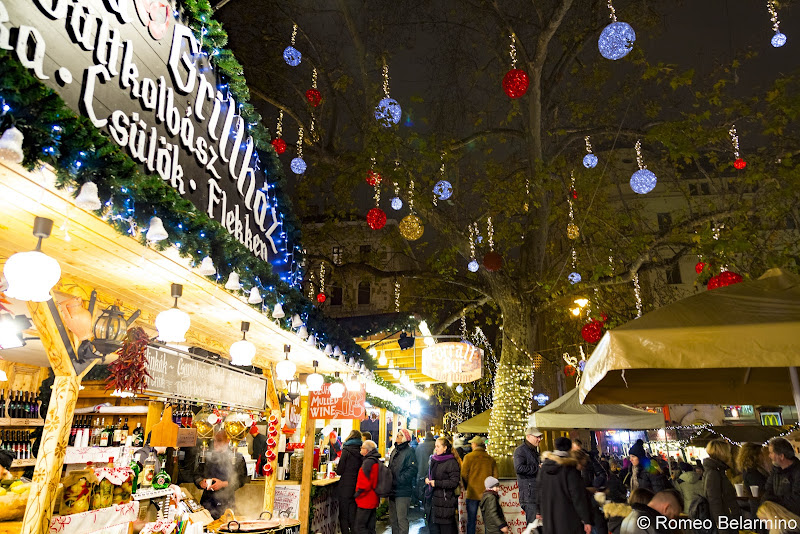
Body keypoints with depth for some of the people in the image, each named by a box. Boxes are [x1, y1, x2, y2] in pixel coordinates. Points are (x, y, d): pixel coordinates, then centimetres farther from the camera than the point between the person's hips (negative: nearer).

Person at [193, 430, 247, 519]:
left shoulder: (237, 458, 3)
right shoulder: (208, 457, 13)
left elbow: (242, 479, -3)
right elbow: (197, 475, 15)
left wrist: (224, 484, -15)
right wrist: (201, 482, -7)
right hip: (207, 501, 3)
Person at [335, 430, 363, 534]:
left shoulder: (346, 450, -11)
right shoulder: (361, 452, 2)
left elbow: (339, 471, -10)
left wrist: (337, 466, 10)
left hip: (346, 487, -5)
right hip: (357, 488, 5)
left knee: (343, 516, 6)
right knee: (353, 516, 15)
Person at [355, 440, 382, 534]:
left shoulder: (368, 462, -18)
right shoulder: (377, 461, 10)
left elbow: (365, 482, -23)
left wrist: (357, 493, -11)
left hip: (365, 500, -9)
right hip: (373, 499, 9)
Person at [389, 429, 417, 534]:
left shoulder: (409, 451, -11)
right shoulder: (394, 451, 13)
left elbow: (412, 469, -19)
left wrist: (400, 479, -21)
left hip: (402, 491, -8)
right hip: (393, 490, 8)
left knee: (402, 518, -2)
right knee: (392, 518, 16)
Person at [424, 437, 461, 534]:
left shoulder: (452, 462, -12)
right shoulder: (434, 460, 12)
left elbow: (454, 482, -17)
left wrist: (436, 483, -18)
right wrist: (426, 479, 3)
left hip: (444, 501, -7)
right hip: (432, 499, 7)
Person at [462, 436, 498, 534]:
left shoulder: (469, 457, -7)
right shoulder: (491, 459, 2)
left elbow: (464, 475, -6)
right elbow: (495, 476, 4)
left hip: (473, 493, -3)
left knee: (471, 520, 6)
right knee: (488, 520, 11)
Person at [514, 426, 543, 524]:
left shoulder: (534, 450, 22)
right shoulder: (521, 450, -9)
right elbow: (518, 468, -23)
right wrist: (537, 468, -19)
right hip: (528, 491, -9)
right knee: (533, 522, -10)